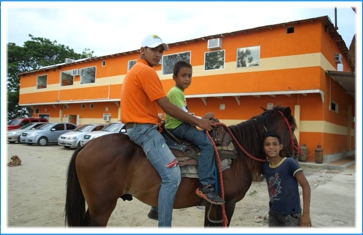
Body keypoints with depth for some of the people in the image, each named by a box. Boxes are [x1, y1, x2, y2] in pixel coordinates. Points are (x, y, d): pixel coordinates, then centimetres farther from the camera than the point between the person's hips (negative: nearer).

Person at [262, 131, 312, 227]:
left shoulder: (289, 163, -16)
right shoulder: (265, 167, -1)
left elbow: (306, 186, -15)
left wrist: (306, 213, -18)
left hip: (291, 214, -5)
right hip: (273, 214, 6)